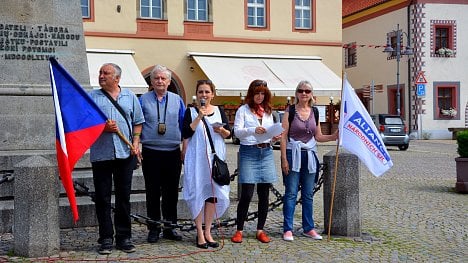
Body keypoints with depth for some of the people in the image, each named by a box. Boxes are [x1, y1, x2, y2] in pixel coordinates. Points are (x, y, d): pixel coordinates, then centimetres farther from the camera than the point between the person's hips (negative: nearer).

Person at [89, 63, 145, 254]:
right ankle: (106, 238, 11)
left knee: (124, 196, 6)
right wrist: (102, 127, -12)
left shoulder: (130, 97, 12)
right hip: (100, 154, -1)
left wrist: (135, 142, 2)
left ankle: (124, 237, 15)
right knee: (102, 198, 2)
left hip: (125, 153, 1)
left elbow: (138, 122, 15)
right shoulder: (92, 97, 7)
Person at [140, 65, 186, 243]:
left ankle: (170, 227, 19)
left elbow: (184, 126, 10)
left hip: (173, 153, 2)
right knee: (152, 193, 4)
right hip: (150, 153, -1)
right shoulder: (143, 100, 4)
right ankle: (154, 229, 14)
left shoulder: (177, 100, 9)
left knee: (171, 192, 7)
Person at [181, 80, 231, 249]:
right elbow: (186, 133, -9)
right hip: (196, 158, -3)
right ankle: (199, 233, 6)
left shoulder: (219, 112, 11)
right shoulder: (191, 112, 3)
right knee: (198, 192, -2)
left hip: (215, 157, 3)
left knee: (213, 193, 4)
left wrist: (222, 131, -12)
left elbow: (229, 134, 9)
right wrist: (199, 117, -16)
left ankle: (208, 232, 15)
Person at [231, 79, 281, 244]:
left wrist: (274, 138, -4)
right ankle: (239, 230, 4)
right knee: (246, 194, -8)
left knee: (264, 194, 5)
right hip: (249, 152, -5)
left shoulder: (268, 112, 17)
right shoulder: (243, 110, 3)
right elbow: (237, 131, -8)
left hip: (266, 152, 5)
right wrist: (253, 130, -24)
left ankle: (260, 230, 15)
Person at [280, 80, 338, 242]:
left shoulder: (315, 113, 9)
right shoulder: (290, 111, -3)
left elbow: (318, 137, 13)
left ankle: (308, 228, 19)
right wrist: (284, 158, -12)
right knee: (291, 193, -2)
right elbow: (283, 136, -7)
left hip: (310, 155, 4)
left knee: (308, 194, 10)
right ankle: (287, 229, 4)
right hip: (293, 154, -4)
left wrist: (334, 136, -2)